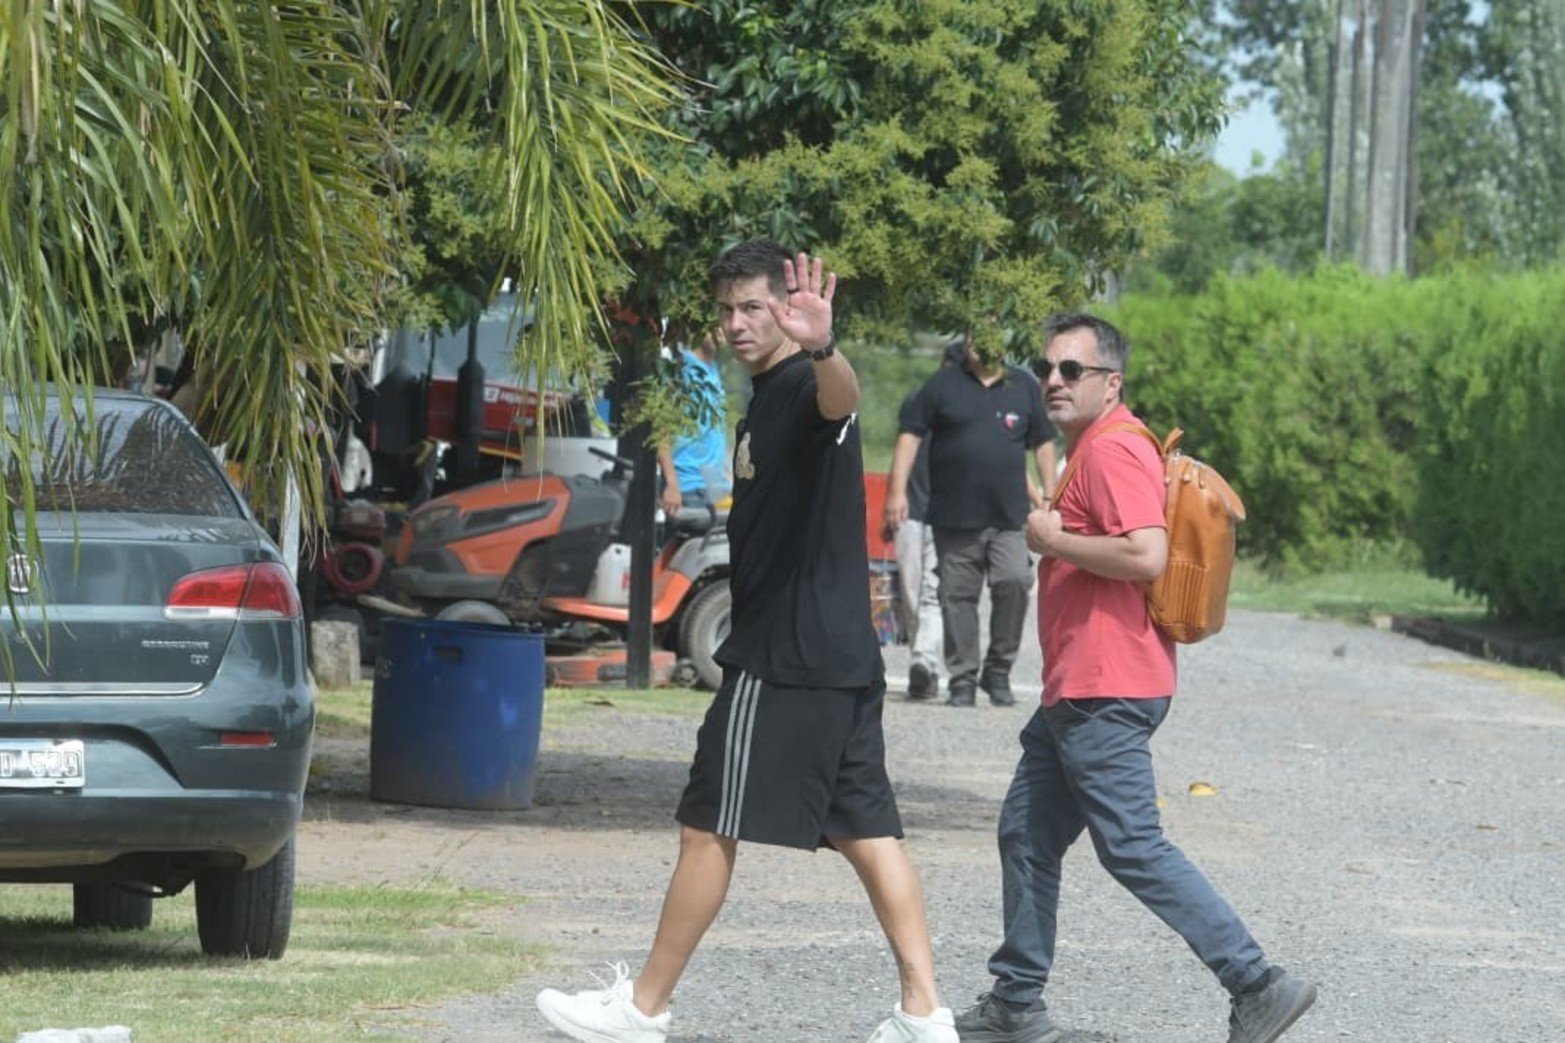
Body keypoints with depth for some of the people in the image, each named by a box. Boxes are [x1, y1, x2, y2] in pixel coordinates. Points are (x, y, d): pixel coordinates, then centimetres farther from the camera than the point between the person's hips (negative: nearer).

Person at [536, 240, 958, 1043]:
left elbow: (841, 397, -40)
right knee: (866, 832, 6)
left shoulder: (802, 389, -13)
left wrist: (821, 348, -60)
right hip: (840, 655, 10)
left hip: (788, 660, -10)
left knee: (709, 828, -1)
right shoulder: (765, 399, 19)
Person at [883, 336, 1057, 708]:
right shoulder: (942, 385, 7)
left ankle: (998, 670, -3)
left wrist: (1048, 495, 12)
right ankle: (962, 679, 10)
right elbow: (910, 435, 4)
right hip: (954, 518, 0)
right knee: (958, 597, 1)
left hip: (1008, 515, 0)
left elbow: (1043, 442, 18)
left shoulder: (1024, 387, 12)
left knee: (1015, 581, -18)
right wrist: (897, 489, -4)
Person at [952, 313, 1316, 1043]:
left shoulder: (1112, 450, -15)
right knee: (1026, 836, 13)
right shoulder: (1090, 449, 18)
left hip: (1104, 699, -11)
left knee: (1133, 849, -10)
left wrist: (1055, 540, -17)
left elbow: (1146, 554, -28)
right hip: (1077, 694, 11)